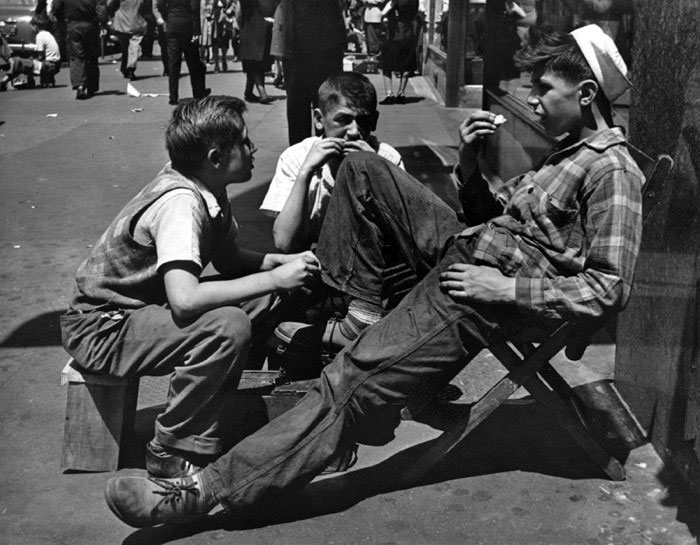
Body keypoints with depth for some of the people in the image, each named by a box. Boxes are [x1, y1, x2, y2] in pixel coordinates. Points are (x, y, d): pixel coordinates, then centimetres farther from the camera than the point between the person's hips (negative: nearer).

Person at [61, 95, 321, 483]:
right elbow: (185, 300, -39)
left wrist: (287, 262, -5)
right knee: (227, 326, -31)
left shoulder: (208, 190, -1)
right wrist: (273, 279, -31)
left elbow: (228, 260, 12)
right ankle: (171, 453, -13)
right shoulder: (179, 202, -27)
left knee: (270, 297, 0)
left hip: (144, 306, 9)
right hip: (102, 328, -9)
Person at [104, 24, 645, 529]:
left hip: (482, 293, -10)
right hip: (464, 247, 10)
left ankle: (210, 487, -17)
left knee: (352, 382, -19)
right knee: (363, 169, 9)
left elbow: (609, 289, -19)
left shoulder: (613, 172, -12)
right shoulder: (570, 148, 18)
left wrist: (507, 287, -21)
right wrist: (469, 165, 2)